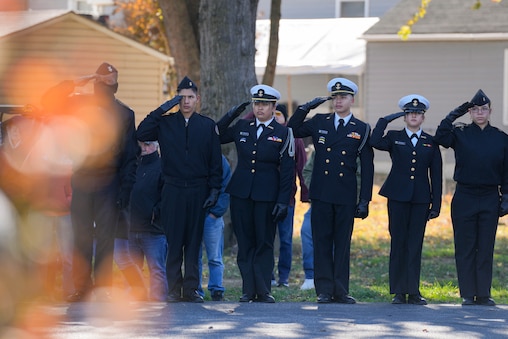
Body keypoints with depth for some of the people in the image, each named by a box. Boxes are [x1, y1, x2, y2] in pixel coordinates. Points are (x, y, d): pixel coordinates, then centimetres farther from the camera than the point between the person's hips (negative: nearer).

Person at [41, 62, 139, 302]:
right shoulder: (80, 104, 8)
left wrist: (125, 189, -4)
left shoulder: (124, 114, 6)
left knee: (105, 237, -3)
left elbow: (130, 156, 5)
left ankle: (102, 287, -2)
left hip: (109, 184, -1)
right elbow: (48, 101, -1)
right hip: (81, 181, 1)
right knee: (81, 238, 0)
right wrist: (74, 84, -9)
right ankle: (81, 286, 3)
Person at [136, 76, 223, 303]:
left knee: (194, 241, 2)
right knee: (174, 242, -1)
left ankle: (191, 288, 7)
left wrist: (214, 190, 0)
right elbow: (141, 134, -10)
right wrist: (161, 110, -11)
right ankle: (174, 289, 3)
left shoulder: (208, 126, 8)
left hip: (198, 191, 0)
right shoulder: (165, 123, 6)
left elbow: (215, 162, 8)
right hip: (172, 191, 0)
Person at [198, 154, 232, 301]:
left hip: (212, 216, -2)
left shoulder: (219, 160, 2)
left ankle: (217, 290, 4)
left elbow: (226, 189, 0)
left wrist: (216, 212, -9)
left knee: (214, 257, -1)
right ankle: (195, 290, 9)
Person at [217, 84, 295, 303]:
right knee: (245, 242, 3)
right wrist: (230, 116, 4)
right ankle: (248, 290, 6)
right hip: (241, 193, 3)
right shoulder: (241, 127, 8)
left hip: (266, 195, -3)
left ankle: (263, 291, 4)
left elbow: (287, 170, -2)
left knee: (264, 243, 1)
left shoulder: (283, 133, 0)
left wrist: (283, 201, -9)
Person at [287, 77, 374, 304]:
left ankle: (340, 291, 7)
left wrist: (364, 200, -2)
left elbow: (367, 168, 3)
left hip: (346, 197, -1)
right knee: (322, 242, 0)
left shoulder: (362, 130, 4)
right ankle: (324, 290, 3)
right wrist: (305, 108, 4)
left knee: (343, 243, 3)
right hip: (321, 194, 1)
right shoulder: (319, 123, 10)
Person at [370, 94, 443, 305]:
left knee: (415, 244, 1)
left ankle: (413, 291, 4)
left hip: (420, 199, 1)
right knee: (398, 242, 0)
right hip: (398, 197, -1)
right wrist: (386, 120, -11)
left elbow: (436, 175, 8)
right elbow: (375, 142, -15)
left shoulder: (430, 143, 9)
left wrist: (436, 204, 2)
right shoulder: (394, 138, 6)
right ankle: (399, 291, 3)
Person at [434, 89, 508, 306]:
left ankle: (483, 294, 6)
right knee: (465, 247, 0)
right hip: (464, 198, -1)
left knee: (486, 248, 2)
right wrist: (455, 114, -13)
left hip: (490, 200, 1)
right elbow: (440, 137, -17)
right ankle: (468, 294, 5)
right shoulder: (460, 135, 3)